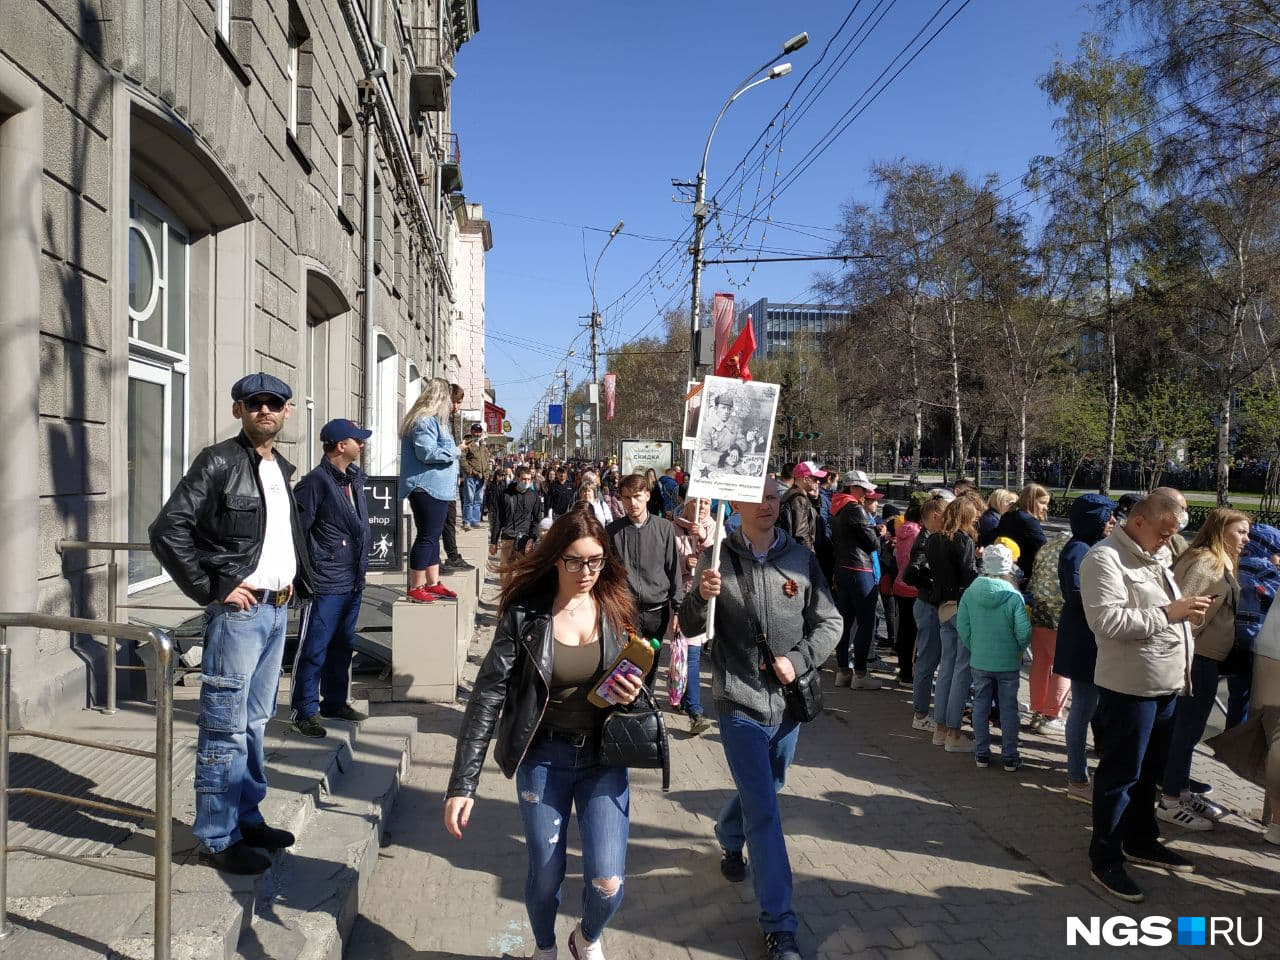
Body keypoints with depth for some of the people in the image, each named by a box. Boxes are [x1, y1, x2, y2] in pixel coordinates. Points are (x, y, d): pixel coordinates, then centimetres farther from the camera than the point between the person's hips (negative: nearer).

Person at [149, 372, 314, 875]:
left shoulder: (284, 470, 12)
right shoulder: (219, 462, -11)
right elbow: (167, 530, -18)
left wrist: (297, 577, 12)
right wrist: (211, 590, -16)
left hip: (277, 610, 8)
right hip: (239, 610, -8)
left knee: (254, 723, 17)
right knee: (225, 729, 1)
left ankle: (247, 817, 30)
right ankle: (216, 838, 12)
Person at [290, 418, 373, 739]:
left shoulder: (355, 478, 11)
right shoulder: (316, 482, -15)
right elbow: (297, 529, -16)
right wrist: (307, 571, -14)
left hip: (353, 582, 9)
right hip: (325, 584, -9)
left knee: (343, 645, 18)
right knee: (313, 649, 0)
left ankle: (335, 702, 31)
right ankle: (305, 711, 11)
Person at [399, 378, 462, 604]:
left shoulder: (433, 420, 20)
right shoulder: (425, 421, -14)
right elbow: (426, 452, -23)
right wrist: (455, 450, -12)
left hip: (437, 489, 11)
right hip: (427, 489, -11)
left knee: (433, 536, 14)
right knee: (427, 537, -7)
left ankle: (433, 583, 21)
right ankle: (416, 588, -2)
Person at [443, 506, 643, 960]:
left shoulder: (616, 609, -5)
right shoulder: (524, 613, -13)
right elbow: (488, 696, -13)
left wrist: (633, 695, -15)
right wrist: (462, 783, -16)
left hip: (604, 758, 2)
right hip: (543, 758, -1)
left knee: (607, 882, -4)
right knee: (545, 877, 10)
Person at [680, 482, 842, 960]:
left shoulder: (801, 557, -2)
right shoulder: (718, 557, -9)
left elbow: (830, 622, 2)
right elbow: (691, 628, -8)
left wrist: (799, 659, -13)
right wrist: (701, 596, -28)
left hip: (789, 699, 4)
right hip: (740, 701, -4)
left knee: (765, 789, 24)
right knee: (764, 811, -2)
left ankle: (729, 837, 55)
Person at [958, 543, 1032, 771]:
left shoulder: (969, 593, -7)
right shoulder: (1014, 596, -15)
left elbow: (962, 627, -5)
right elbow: (1024, 632, -14)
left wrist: (974, 649, 10)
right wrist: (1020, 649, 6)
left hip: (979, 663, 2)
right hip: (1009, 663, -2)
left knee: (980, 707, 14)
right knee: (1009, 709, 11)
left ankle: (981, 754, 21)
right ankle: (1010, 757, 18)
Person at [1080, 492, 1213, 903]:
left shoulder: (1155, 557, 14)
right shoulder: (1105, 558, -16)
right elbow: (1107, 620, -27)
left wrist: (1187, 610, 6)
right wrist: (1167, 612, -24)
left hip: (1166, 685, 9)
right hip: (1129, 687, -9)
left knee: (1149, 772, 21)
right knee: (1120, 775, 1)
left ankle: (1141, 842, 37)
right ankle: (1105, 858, 13)